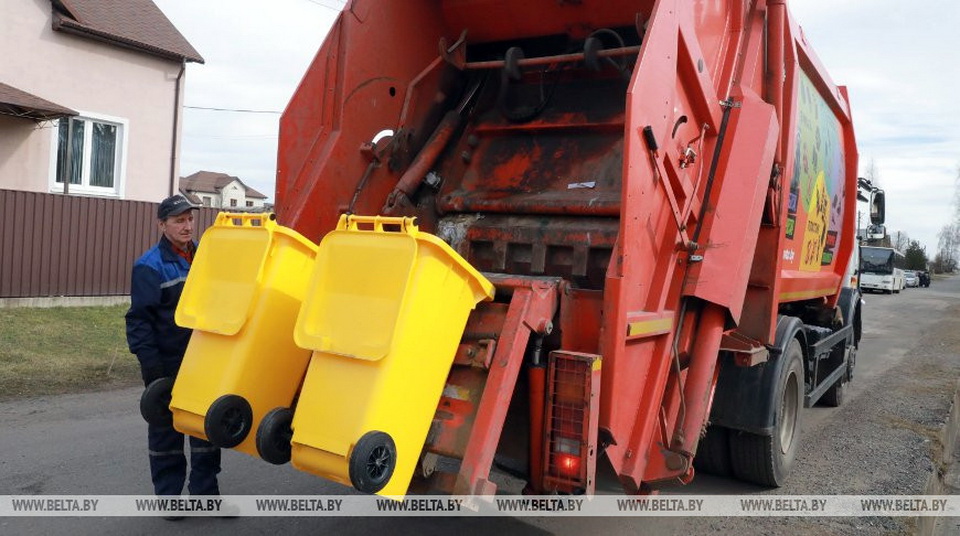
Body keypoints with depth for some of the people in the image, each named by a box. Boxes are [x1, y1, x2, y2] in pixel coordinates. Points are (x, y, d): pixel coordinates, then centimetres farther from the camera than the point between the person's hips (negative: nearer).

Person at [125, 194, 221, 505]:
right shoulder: (150, 266, -10)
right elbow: (140, 319, -12)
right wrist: (150, 363, -17)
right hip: (168, 364, -5)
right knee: (166, 430, 7)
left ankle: (205, 491, 22)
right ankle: (168, 495, 20)